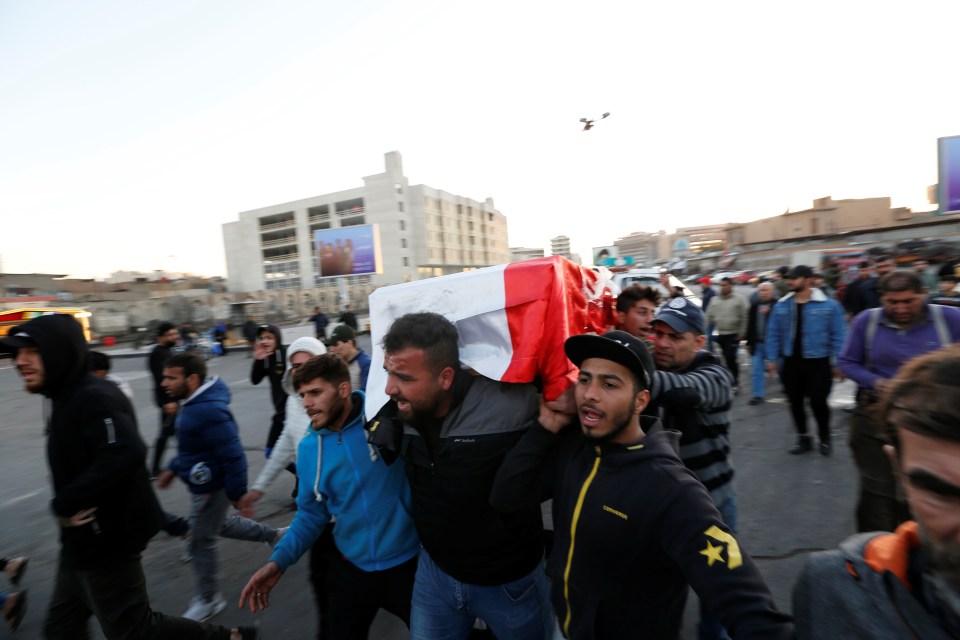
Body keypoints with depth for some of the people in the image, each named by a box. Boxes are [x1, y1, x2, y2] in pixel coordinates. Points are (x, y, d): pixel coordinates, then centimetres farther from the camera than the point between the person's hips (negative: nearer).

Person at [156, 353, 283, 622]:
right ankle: (275, 535, 39)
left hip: (211, 487, -10)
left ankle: (208, 599, 32)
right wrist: (173, 469, 17)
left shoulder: (209, 410, -32)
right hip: (204, 484, 10)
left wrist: (238, 493, -23)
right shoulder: (193, 403, 0)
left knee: (201, 541, 9)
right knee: (220, 525, 26)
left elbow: (233, 456, -29)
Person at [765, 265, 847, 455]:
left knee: (818, 402, 2)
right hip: (791, 362, 4)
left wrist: (837, 362, -9)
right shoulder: (781, 306, 1)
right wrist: (771, 358, 0)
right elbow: (773, 334, 4)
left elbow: (838, 336, -6)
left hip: (818, 363, -3)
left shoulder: (828, 305, -8)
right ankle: (803, 438, 29)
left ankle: (825, 438, 28)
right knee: (795, 402, 12)